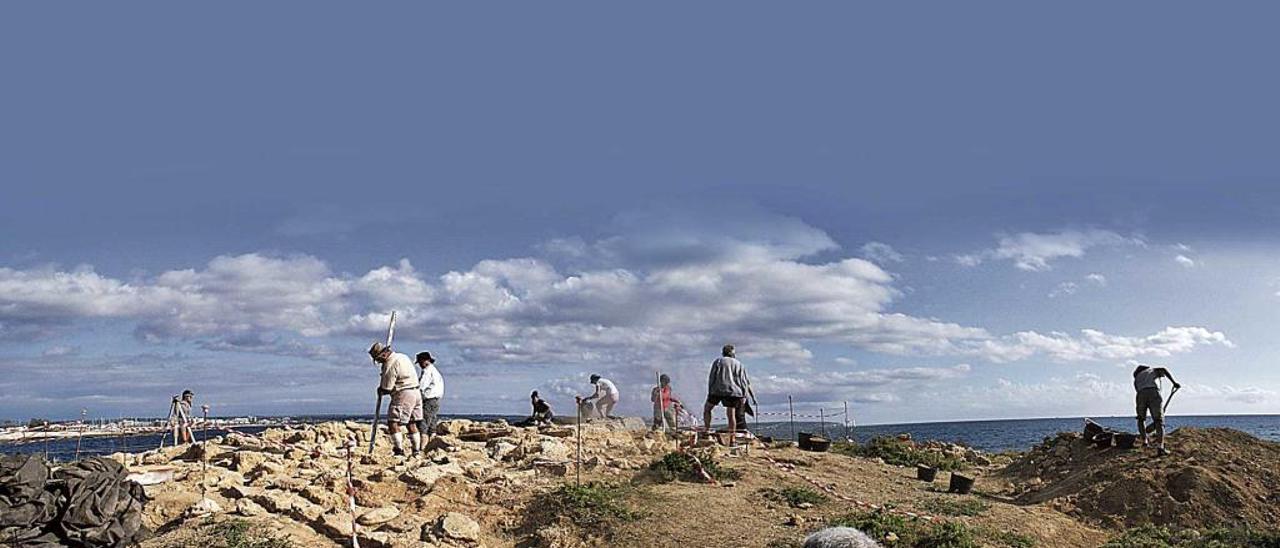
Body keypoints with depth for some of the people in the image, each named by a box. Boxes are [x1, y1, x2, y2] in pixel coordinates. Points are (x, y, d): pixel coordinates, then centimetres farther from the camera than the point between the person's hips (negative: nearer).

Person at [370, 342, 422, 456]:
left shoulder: (390, 365, -15)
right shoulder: (402, 356, 14)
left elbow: (387, 388, -13)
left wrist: (380, 390, 9)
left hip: (403, 395, -10)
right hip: (416, 392, 10)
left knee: (393, 422, -6)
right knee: (411, 423, 15)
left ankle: (400, 450, -11)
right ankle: (417, 450, 17)